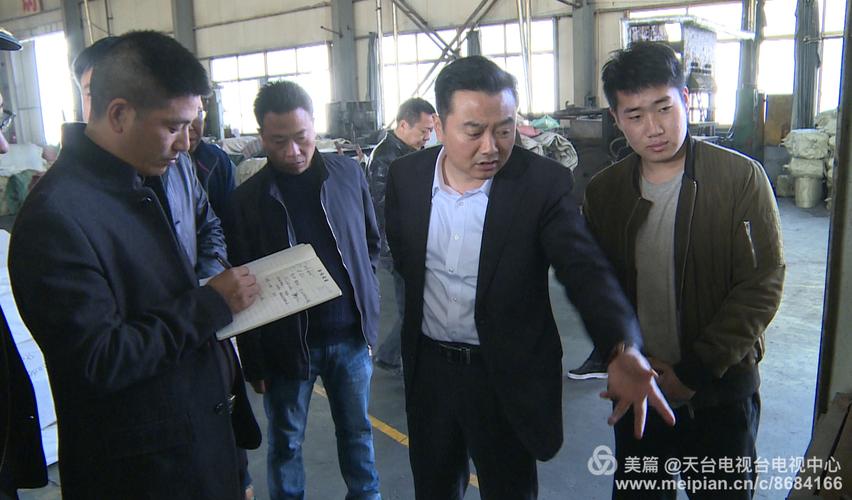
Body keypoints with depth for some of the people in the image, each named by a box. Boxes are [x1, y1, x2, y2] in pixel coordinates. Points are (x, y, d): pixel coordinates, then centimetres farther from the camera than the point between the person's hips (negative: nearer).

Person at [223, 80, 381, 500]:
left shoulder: (348, 173, -2)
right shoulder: (247, 198, -8)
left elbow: (371, 240, 12)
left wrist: (363, 293, 5)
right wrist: (254, 362, -3)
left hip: (350, 334, 2)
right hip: (286, 343, -2)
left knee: (357, 431, 19)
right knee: (285, 444, 14)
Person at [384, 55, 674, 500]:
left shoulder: (544, 182, -18)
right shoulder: (406, 175, -7)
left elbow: (586, 270, -27)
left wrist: (624, 348, -44)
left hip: (508, 377, -3)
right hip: (428, 367, 3)